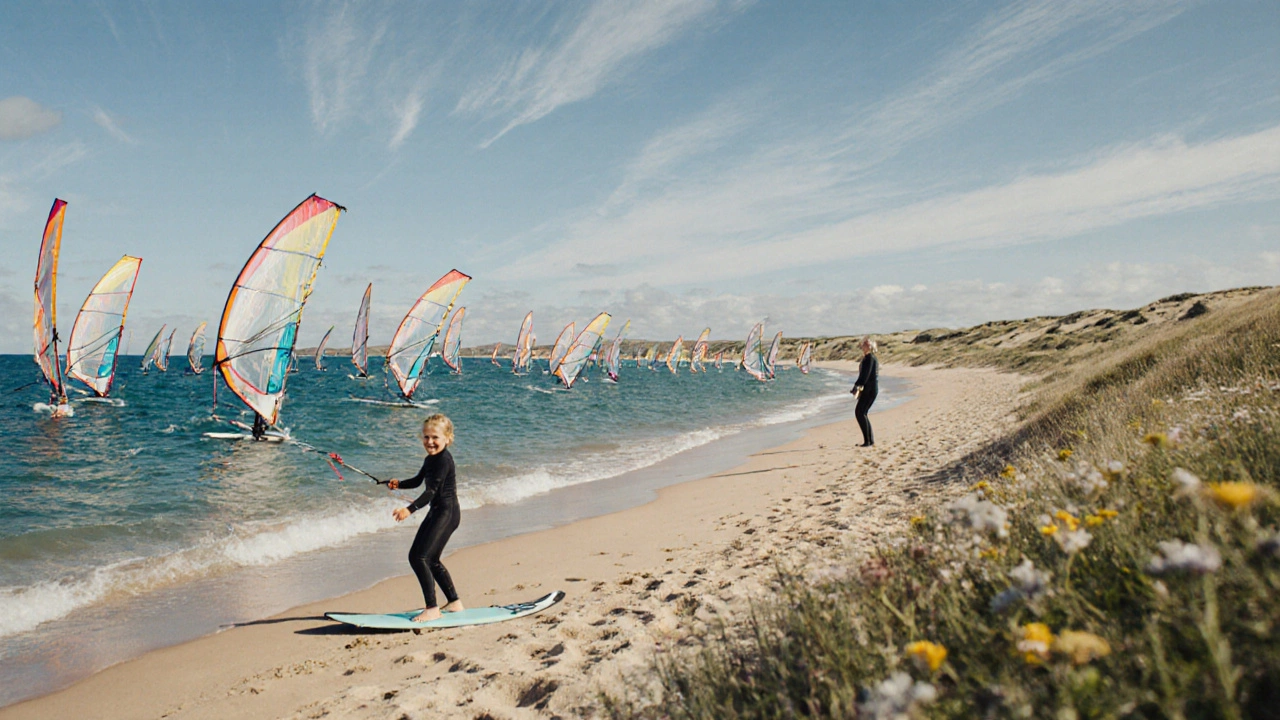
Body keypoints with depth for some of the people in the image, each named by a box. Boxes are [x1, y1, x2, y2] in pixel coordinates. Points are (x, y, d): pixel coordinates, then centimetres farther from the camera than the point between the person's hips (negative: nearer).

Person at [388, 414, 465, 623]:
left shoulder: (444, 459, -17)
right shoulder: (430, 459, 13)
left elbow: (431, 491, -25)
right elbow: (418, 481, 24)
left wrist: (409, 509, -33)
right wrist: (399, 484, 5)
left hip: (447, 513, -10)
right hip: (436, 513, 11)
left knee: (420, 557, -14)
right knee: (431, 560, 16)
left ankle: (432, 609, -8)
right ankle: (454, 602, 28)